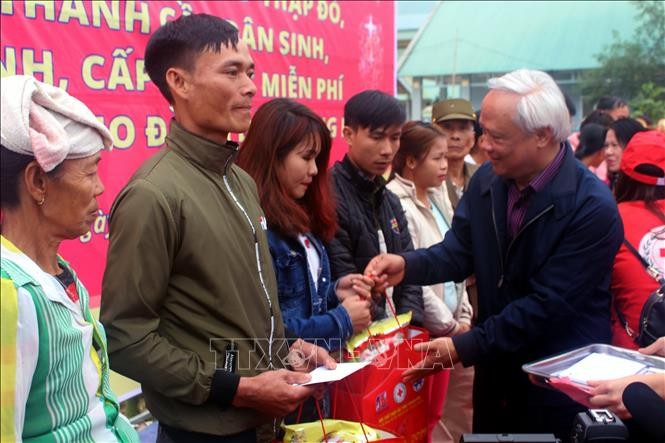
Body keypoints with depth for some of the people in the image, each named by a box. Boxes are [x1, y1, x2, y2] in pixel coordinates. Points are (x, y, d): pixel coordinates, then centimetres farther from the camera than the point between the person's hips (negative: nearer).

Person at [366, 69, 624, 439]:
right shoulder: (487, 179, -4)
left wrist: (464, 348, -24)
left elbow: (546, 304, -24)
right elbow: (459, 251, 0)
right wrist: (407, 265, -20)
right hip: (496, 372, 6)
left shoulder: (593, 208, -22)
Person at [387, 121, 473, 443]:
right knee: (428, 411, 4)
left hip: (451, 322, 8)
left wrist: (463, 314, 7)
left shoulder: (438, 196, 10)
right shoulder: (396, 204, -16)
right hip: (426, 326, -8)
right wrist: (448, 324, -10)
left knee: (463, 400, 13)